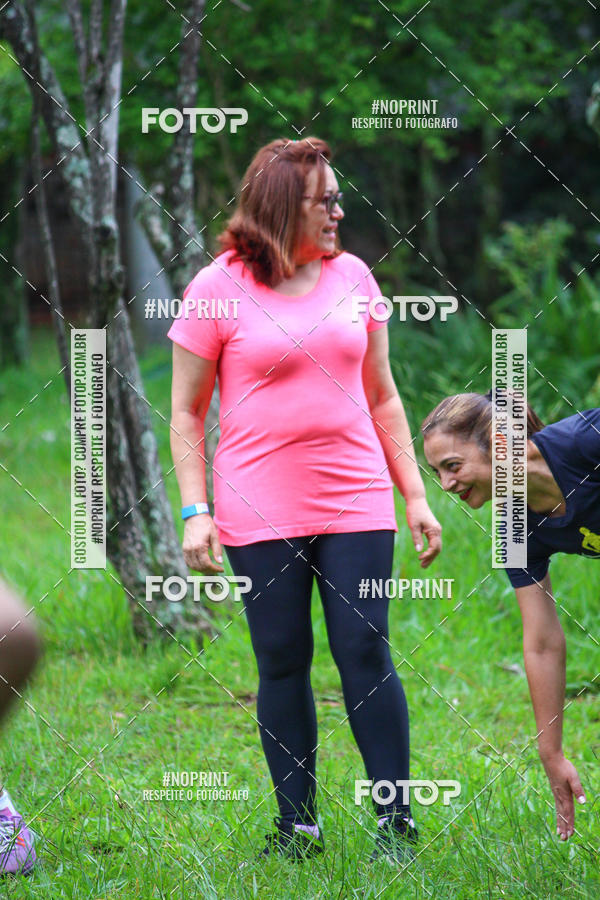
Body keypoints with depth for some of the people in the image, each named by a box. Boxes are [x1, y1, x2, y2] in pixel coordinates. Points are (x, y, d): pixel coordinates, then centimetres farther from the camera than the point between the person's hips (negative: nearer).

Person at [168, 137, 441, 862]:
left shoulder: (353, 277, 9)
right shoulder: (218, 289, -2)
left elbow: (381, 397, 16)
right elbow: (185, 413, 2)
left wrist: (415, 494, 12)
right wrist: (196, 512, -6)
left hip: (356, 504, 2)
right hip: (261, 516, -2)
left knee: (366, 654, -3)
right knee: (282, 665, 3)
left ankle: (395, 820, 4)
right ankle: (298, 822, 12)